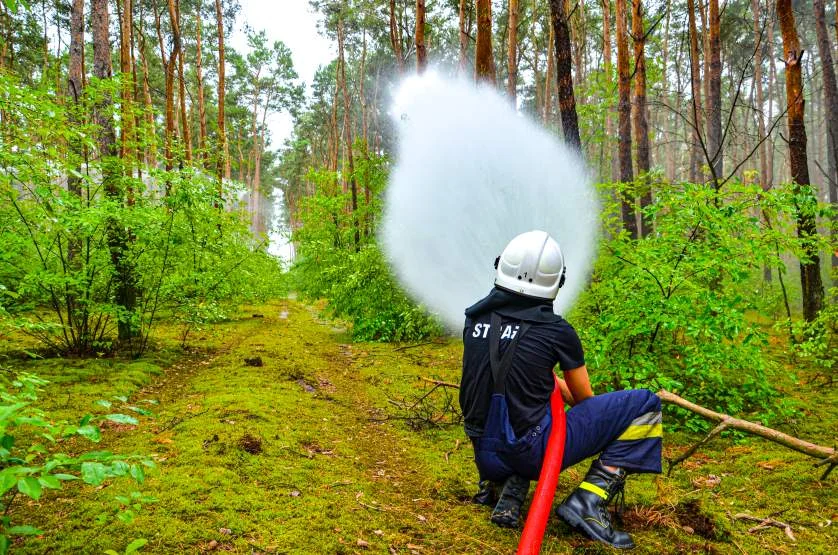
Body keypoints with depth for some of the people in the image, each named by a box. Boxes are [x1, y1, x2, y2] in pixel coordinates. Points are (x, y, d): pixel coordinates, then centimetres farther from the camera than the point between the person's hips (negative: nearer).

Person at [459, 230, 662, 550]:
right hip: (532, 452, -5)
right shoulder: (557, 331, -8)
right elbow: (584, 400, 9)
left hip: (485, 455, 6)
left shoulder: (475, 319, 4)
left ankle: (503, 489, 14)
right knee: (644, 405, 3)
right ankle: (588, 501, -4)